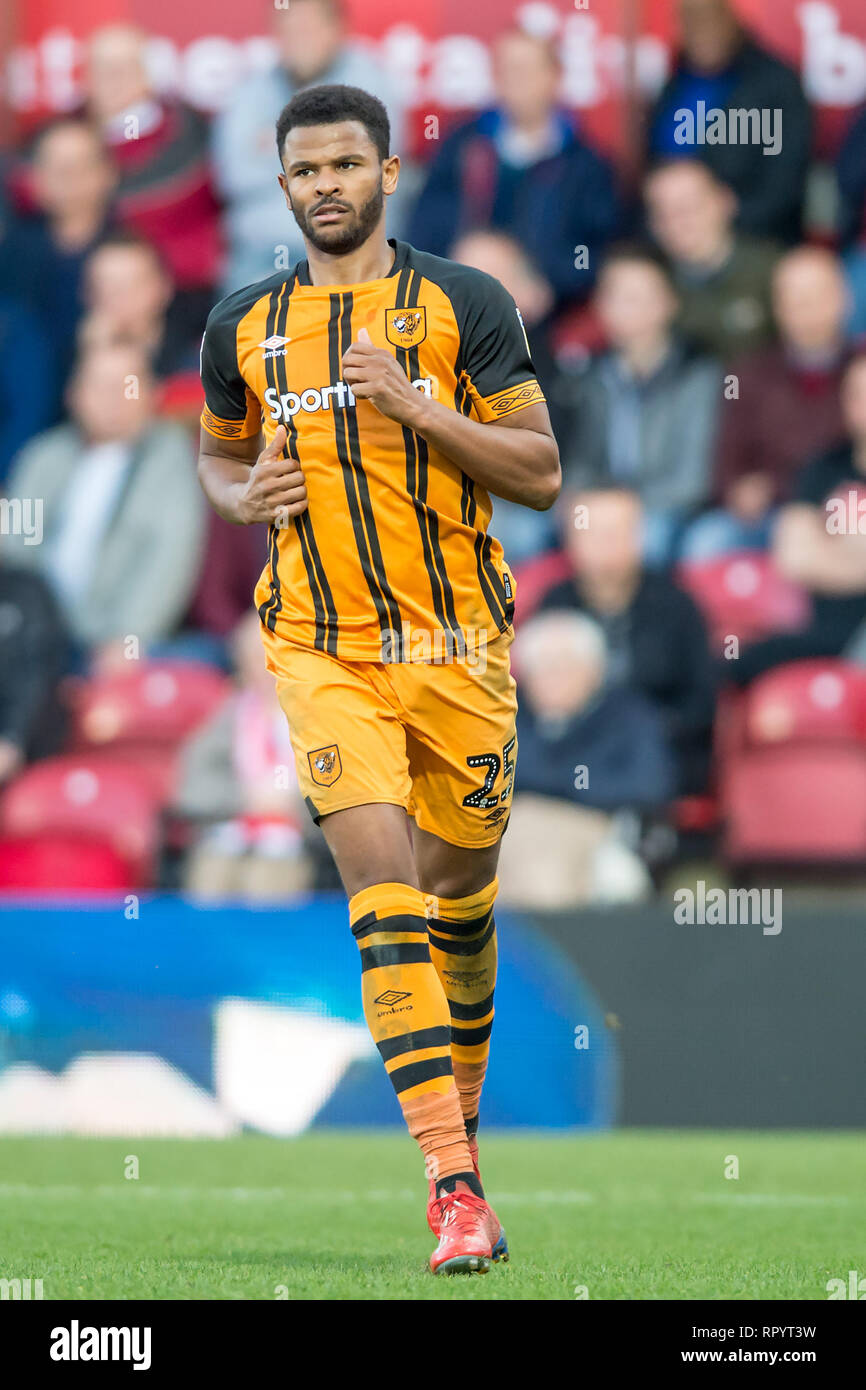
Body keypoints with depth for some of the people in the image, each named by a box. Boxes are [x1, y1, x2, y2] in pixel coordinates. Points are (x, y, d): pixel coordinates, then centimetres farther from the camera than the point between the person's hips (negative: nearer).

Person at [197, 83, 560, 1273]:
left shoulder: (463, 304, 0)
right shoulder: (244, 328, 8)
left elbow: (541, 471, -2)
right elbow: (218, 453, 25)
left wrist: (416, 407, -15)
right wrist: (246, 495, 1)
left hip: (459, 648, 0)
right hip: (324, 654, 0)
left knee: (460, 893, 10)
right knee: (383, 883, -16)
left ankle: (462, 1120, 35)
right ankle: (454, 1185, -21)